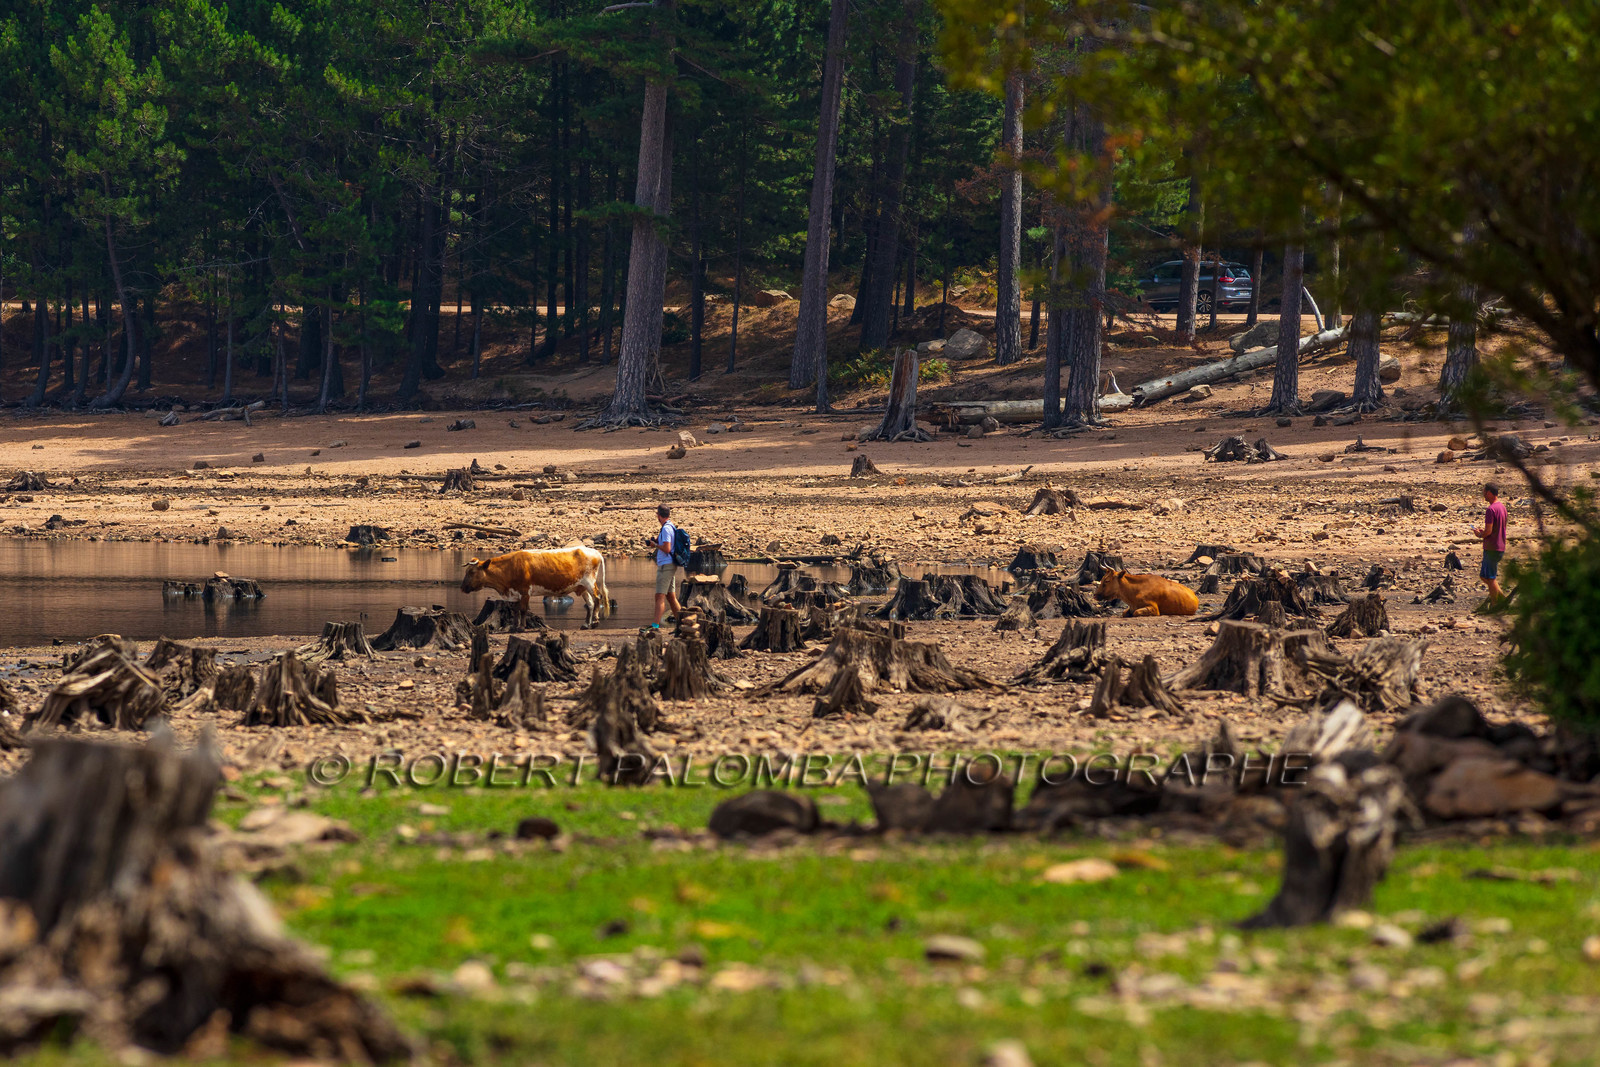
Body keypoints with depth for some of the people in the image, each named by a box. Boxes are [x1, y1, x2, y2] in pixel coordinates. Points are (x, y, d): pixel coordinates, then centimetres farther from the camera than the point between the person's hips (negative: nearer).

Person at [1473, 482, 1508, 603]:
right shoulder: (1502, 507, 11)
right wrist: (1483, 531, 15)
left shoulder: (1491, 509, -18)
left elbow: (1488, 531, -22)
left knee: (1490, 579, -1)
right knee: (1484, 576, 17)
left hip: (1491, 548, -9)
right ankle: (1502, 598, 12)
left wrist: (1479, 534, -3)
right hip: (1501, 547, 9)